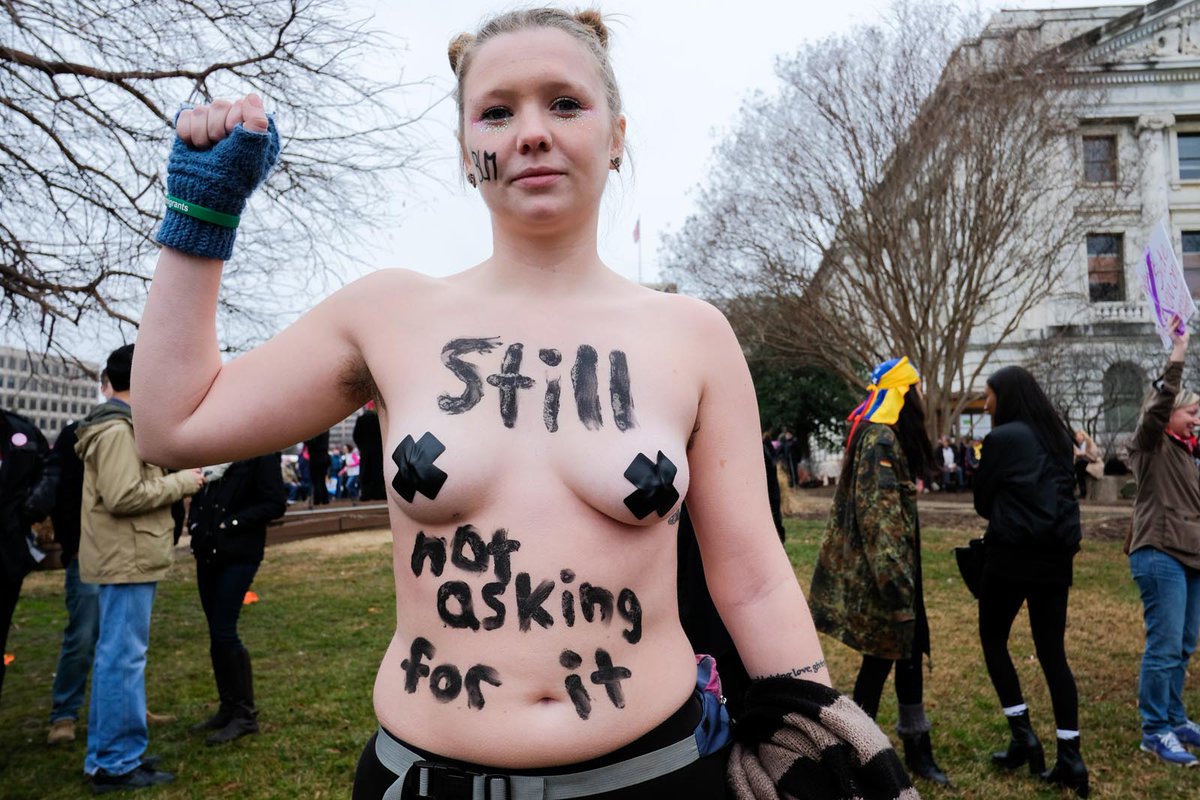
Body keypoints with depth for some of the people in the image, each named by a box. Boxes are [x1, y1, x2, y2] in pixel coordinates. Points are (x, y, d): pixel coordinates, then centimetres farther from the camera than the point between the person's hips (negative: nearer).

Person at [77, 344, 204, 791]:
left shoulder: (116, 425, 16)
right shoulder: (118, 429, -16)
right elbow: (123, 497, -24)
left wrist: (173, 482, 8)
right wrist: (181, 482, -14)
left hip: (123, 558, 11)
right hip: (127, 560, -11)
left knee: (114, 656, 16)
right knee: (124, 659, -4)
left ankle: (106, 755, 26)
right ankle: (118, 764, 5)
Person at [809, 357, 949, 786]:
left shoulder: (888, 436, 14)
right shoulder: (880, 440, -19)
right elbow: (879, 514, -25)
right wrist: (894, 577, -25)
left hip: (898, 563, 10)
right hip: (881, 568, -10)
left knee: (909, 649, 15)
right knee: (882, 654, 3)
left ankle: (917, 747, 27)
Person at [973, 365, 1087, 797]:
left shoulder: (1001, 438, -9)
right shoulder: (1058, 436, 10)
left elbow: (982, 501, -1)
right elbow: (1062, 490, 18)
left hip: (1013, 552, -6)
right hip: (1056, 552, 6)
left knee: (993, 640, 11)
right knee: (1052, 651, 10)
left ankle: (1023, 736, 11)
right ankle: (1070, 756, 10)